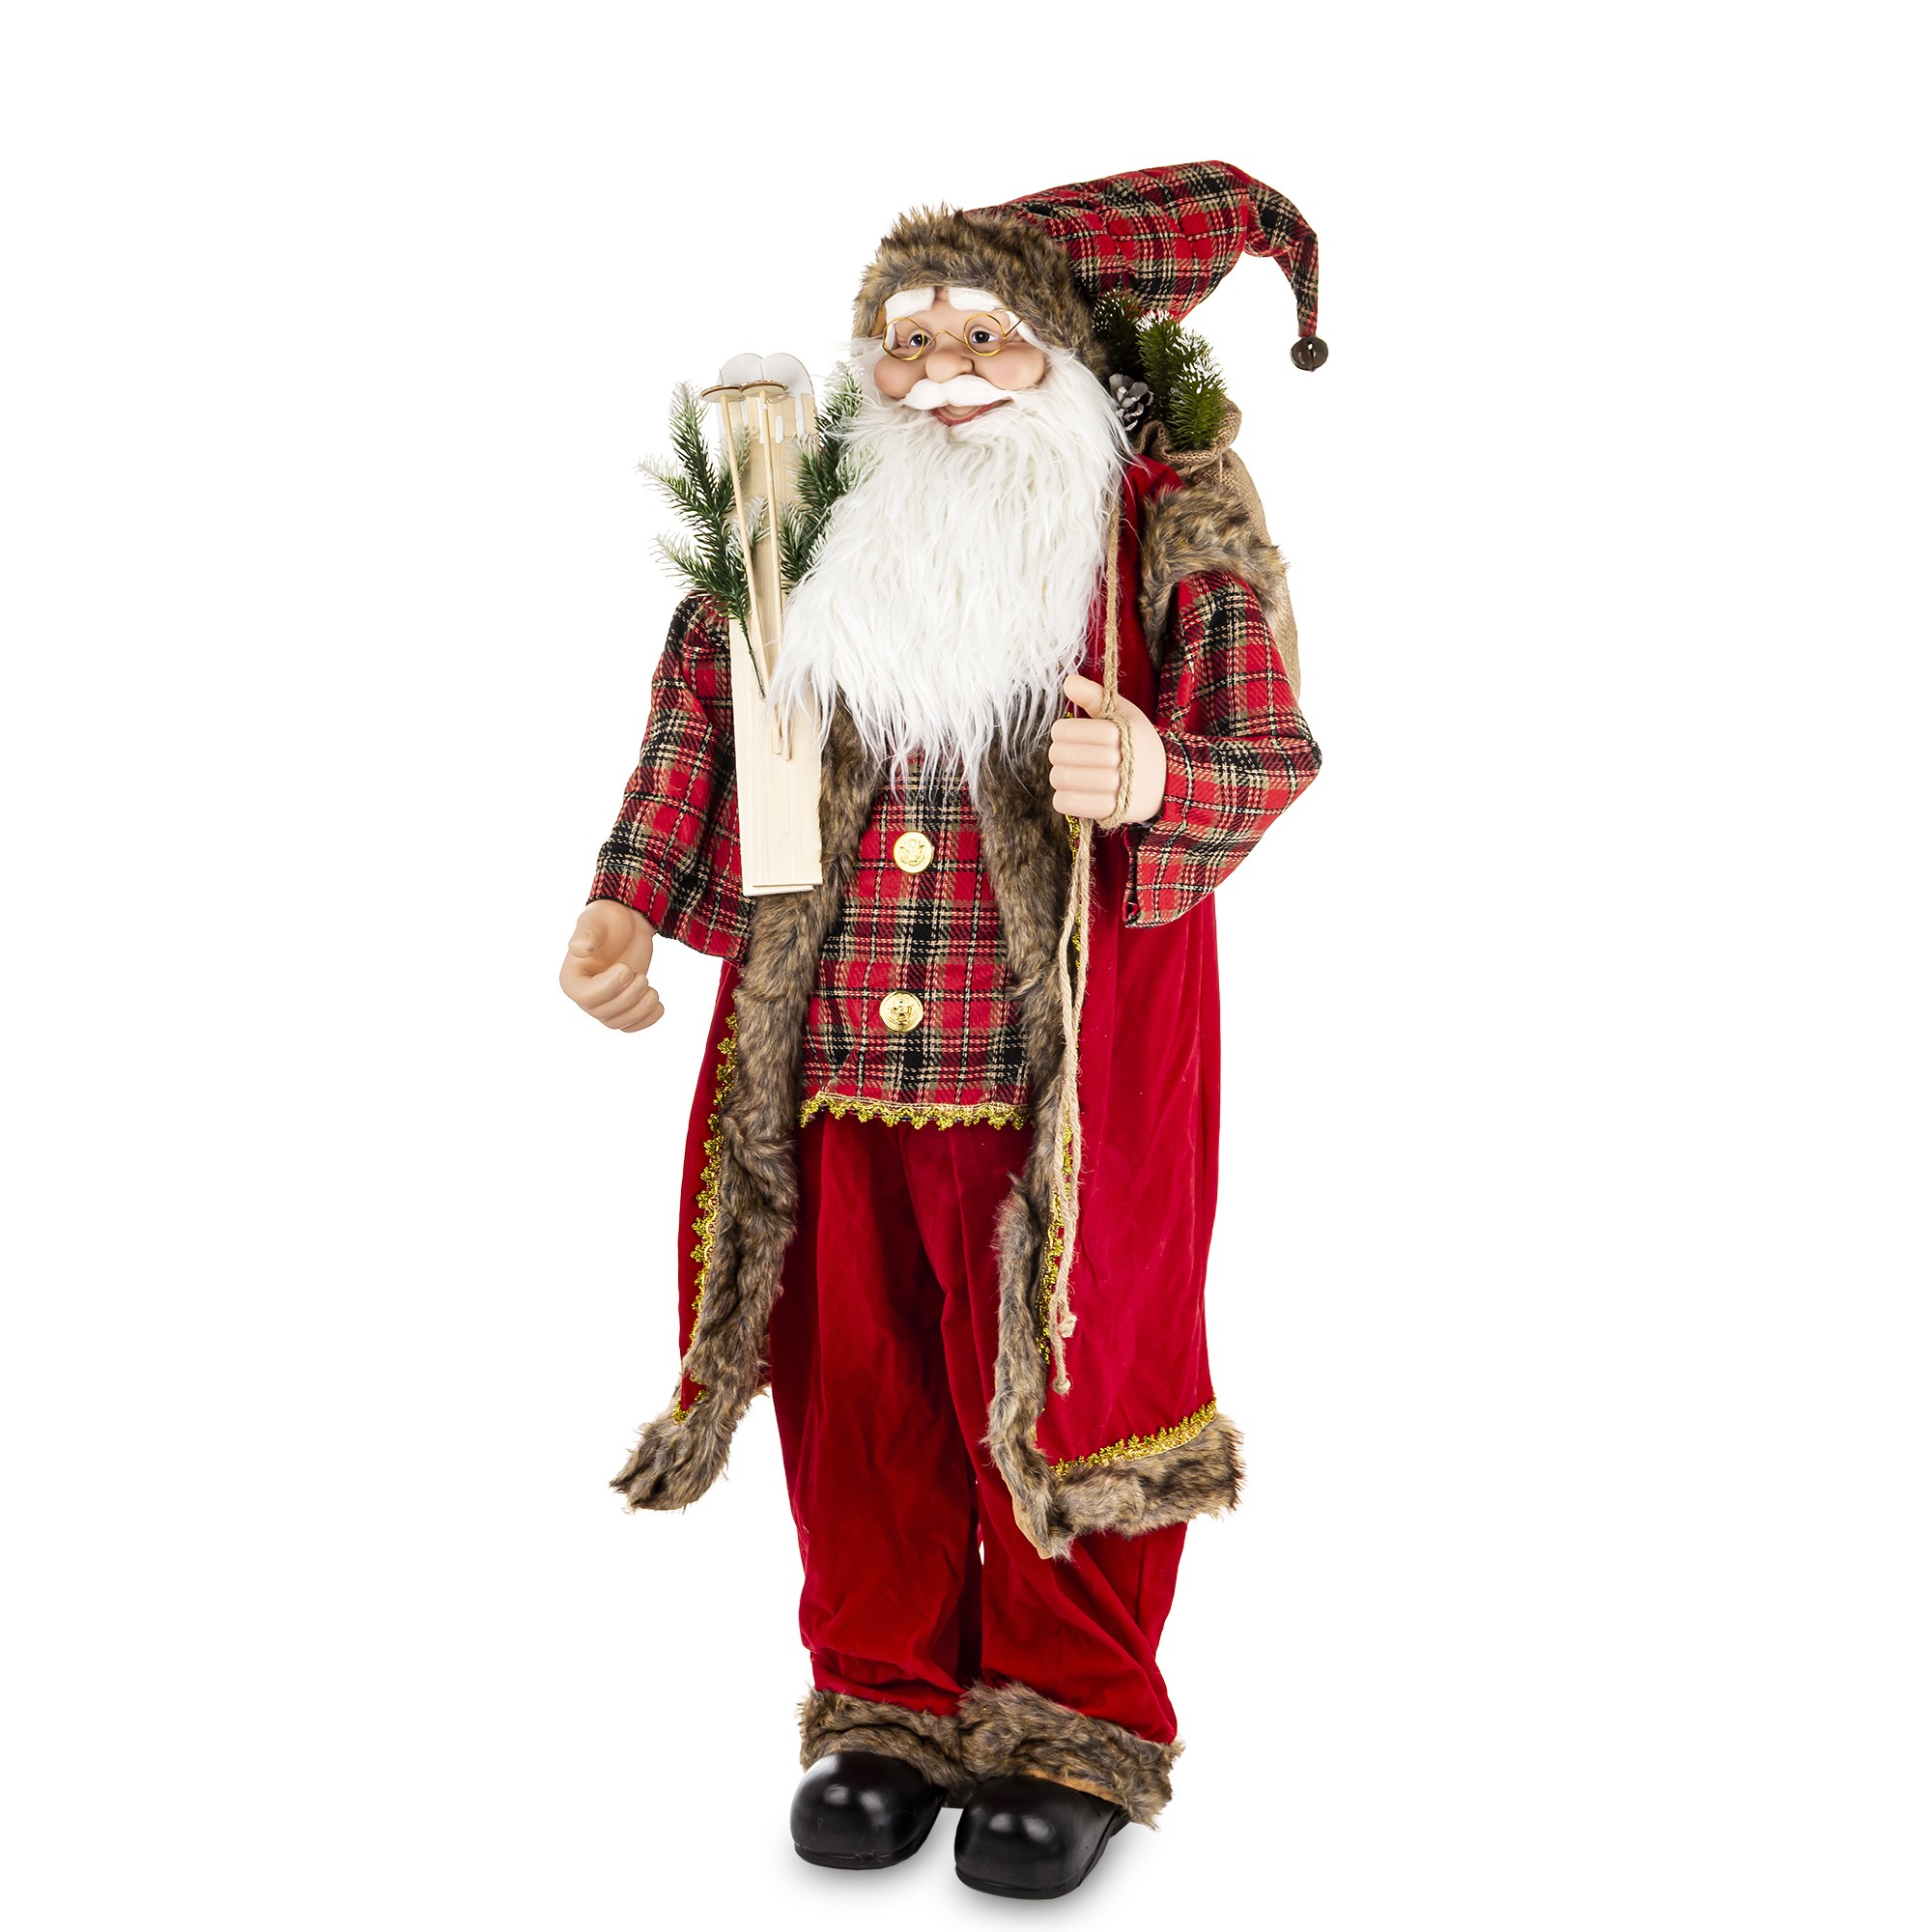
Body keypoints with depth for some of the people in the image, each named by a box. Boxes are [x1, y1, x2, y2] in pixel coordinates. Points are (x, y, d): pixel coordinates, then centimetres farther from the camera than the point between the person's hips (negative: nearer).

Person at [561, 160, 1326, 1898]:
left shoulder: (1168, 527, 0)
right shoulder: (808, 529, 9)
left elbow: (1270, 753, -5)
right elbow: (703, 699, 19)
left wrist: (1156, 782, -27)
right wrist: (629, 897, 10)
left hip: (1062, 1080, -3)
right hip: (832, 1066, 4)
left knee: (1062, 1385, 5)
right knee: (859, 1385, 11)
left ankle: (1070, 1723, 25)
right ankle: (887, 1699, 30)